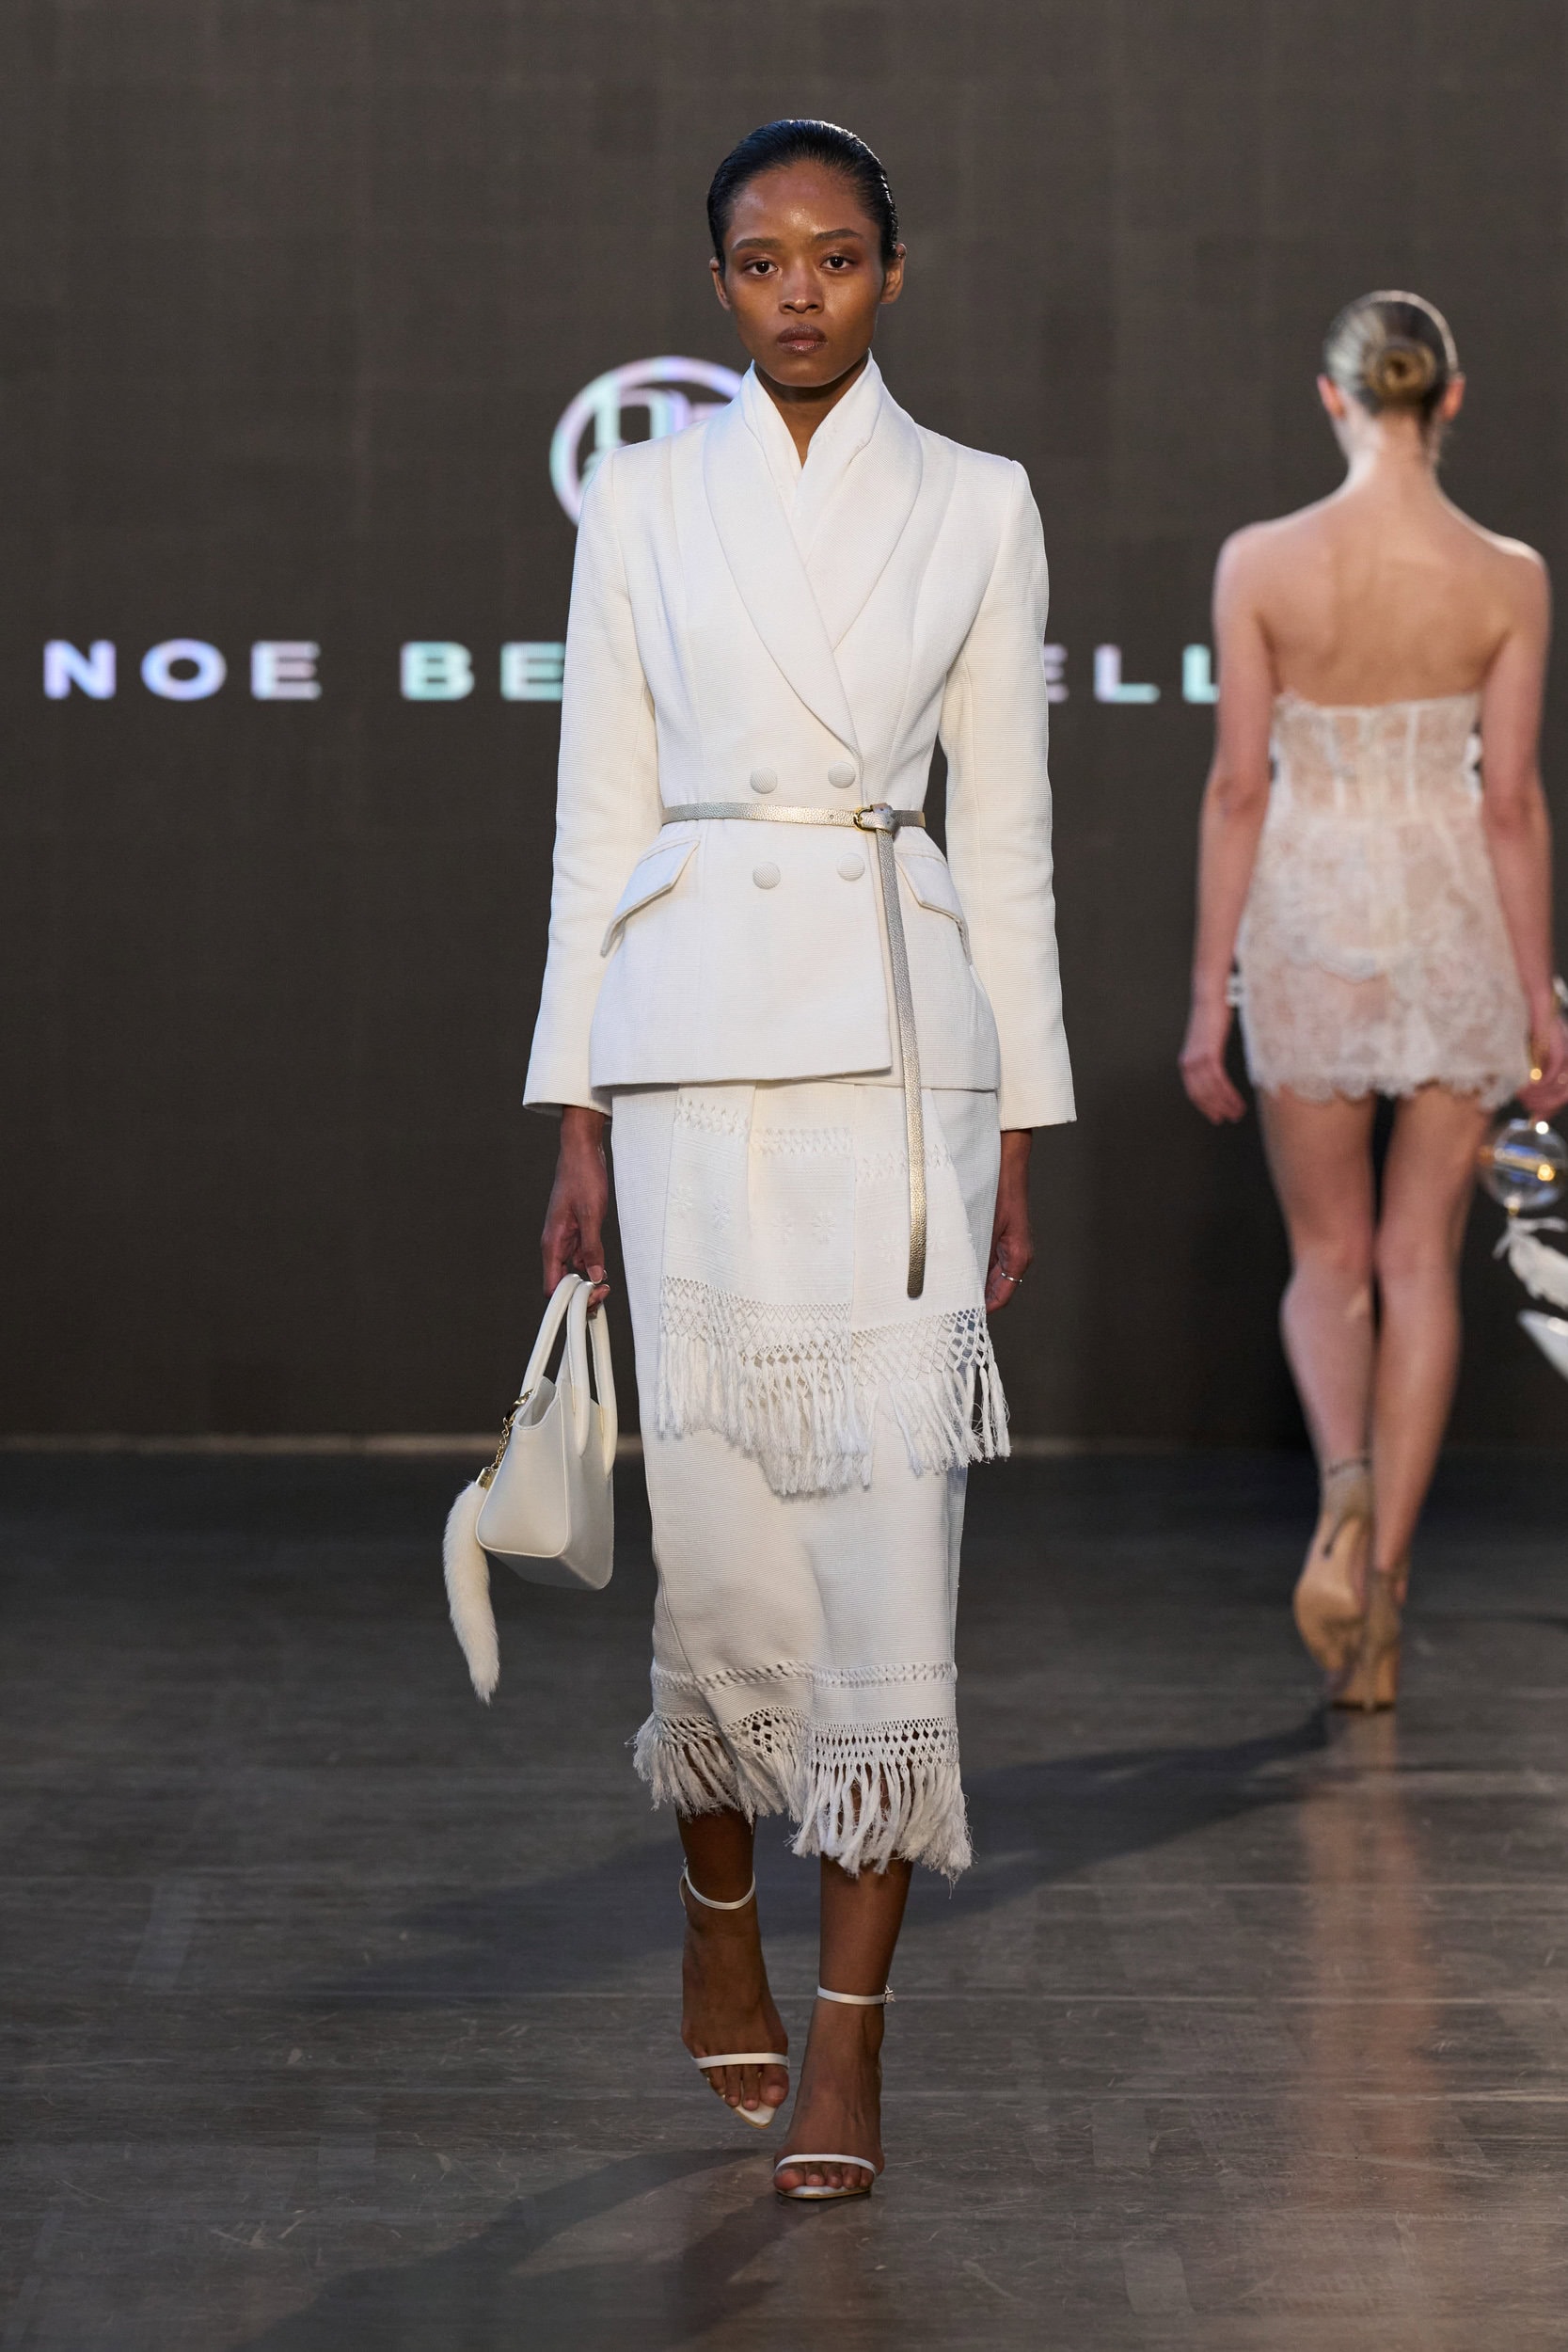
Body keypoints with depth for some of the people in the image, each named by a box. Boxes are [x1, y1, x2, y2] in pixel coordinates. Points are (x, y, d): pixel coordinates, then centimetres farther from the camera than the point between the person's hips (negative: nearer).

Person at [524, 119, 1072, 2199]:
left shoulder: (978, 507, 8)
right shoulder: (642, 499, 8)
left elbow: (1003, 832, 7)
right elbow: (600, 816, 7)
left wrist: (1017, 1139, 4)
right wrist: (579, 1116, 2)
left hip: (903, 1037, 0)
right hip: (694, 1035, 0)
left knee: (891, 1532, -5)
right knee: (720, 1525, 0)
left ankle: (847, 2047, 0)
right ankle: (719, 1922, 27)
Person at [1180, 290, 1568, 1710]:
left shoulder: (1261, 565, -7)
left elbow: (1238, 789, -5)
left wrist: (1212, 992, 2)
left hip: (1308, 921, 0)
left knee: (1328, 1261, 14)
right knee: (1421, 1263, 9)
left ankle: (1346, 1481, -16)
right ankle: (1381, 1599, 7)